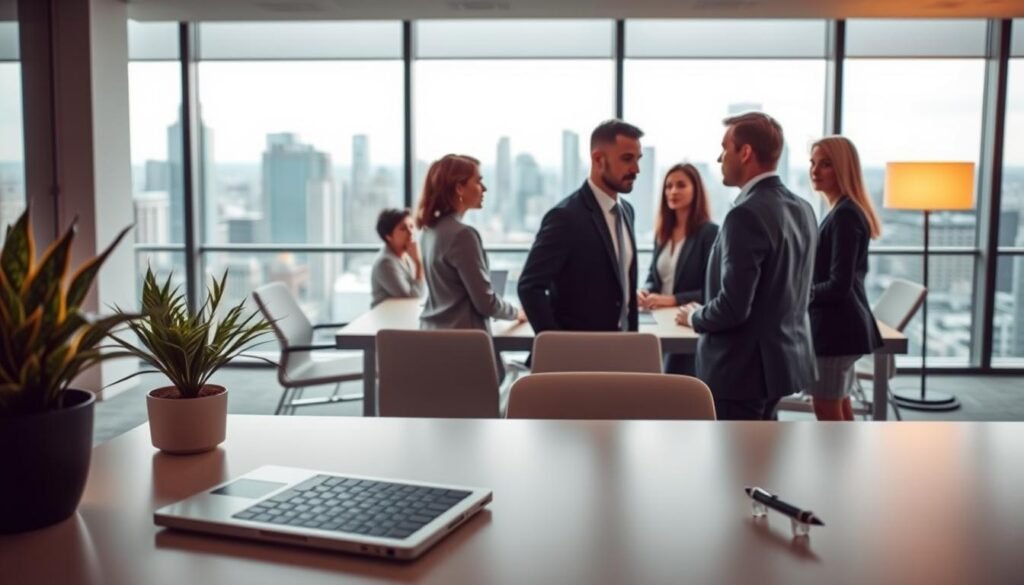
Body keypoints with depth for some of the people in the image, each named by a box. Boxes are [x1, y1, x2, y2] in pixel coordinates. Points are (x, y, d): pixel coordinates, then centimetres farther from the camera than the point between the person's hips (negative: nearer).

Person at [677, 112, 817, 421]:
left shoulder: (747, 214, -22)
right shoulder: (802, 209, 7)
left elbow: (733, 306, -25)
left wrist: (695, 317, -5)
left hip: (743, 366, -9)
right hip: (781, 357, 9)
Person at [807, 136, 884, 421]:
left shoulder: (844, 215, -18)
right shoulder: (847, 211, 14)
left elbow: (839, 285, -22)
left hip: (835, 325, -11)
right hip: (841, 323, 11)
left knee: (827, 412, -3)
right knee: (840, 409, 16)